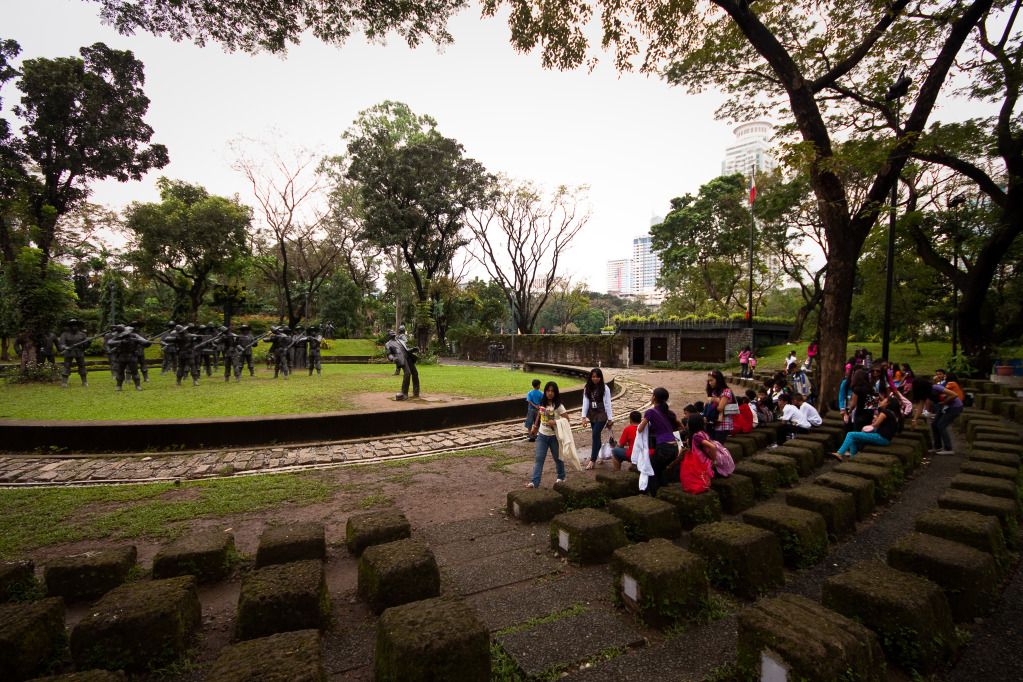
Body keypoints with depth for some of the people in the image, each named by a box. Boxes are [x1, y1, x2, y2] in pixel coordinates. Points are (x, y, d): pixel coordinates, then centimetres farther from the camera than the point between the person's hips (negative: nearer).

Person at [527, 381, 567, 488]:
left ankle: (561, 477, 37)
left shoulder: (558, 405, -13)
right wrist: (534, 427, 19)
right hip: (542, 435, 3)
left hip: (554, 436, -3)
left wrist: (555, 422, -29)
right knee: (538, 458, -3)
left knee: (557, 457, 15)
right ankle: (535, 482, -4)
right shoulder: (542, 403, 1)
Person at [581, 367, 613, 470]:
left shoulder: (605, 388, -10)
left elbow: (607, 404, -7)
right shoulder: (587, 388, 1)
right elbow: (585, 402, 0)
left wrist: (610, 418, -6)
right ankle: (599, 455, 27)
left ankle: (593, 459, -5)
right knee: (596, 436, 11)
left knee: (595, 435, -11)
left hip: (602, 415, -5)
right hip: (592, 415, 5)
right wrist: (584, 416, -7)